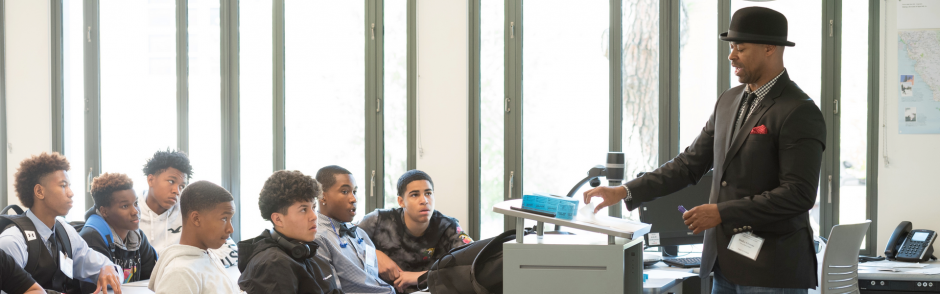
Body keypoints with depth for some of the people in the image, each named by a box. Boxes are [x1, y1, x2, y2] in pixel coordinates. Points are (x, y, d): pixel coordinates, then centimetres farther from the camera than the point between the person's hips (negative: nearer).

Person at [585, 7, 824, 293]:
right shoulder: (729, 101, 12)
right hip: (727, 266, 7)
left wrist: (722, 213, -18)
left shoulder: (800, 113, -13)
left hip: (772, 270, -7)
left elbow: (798, 194, -18)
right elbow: (690, 164, 15)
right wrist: (624, 192, 6)